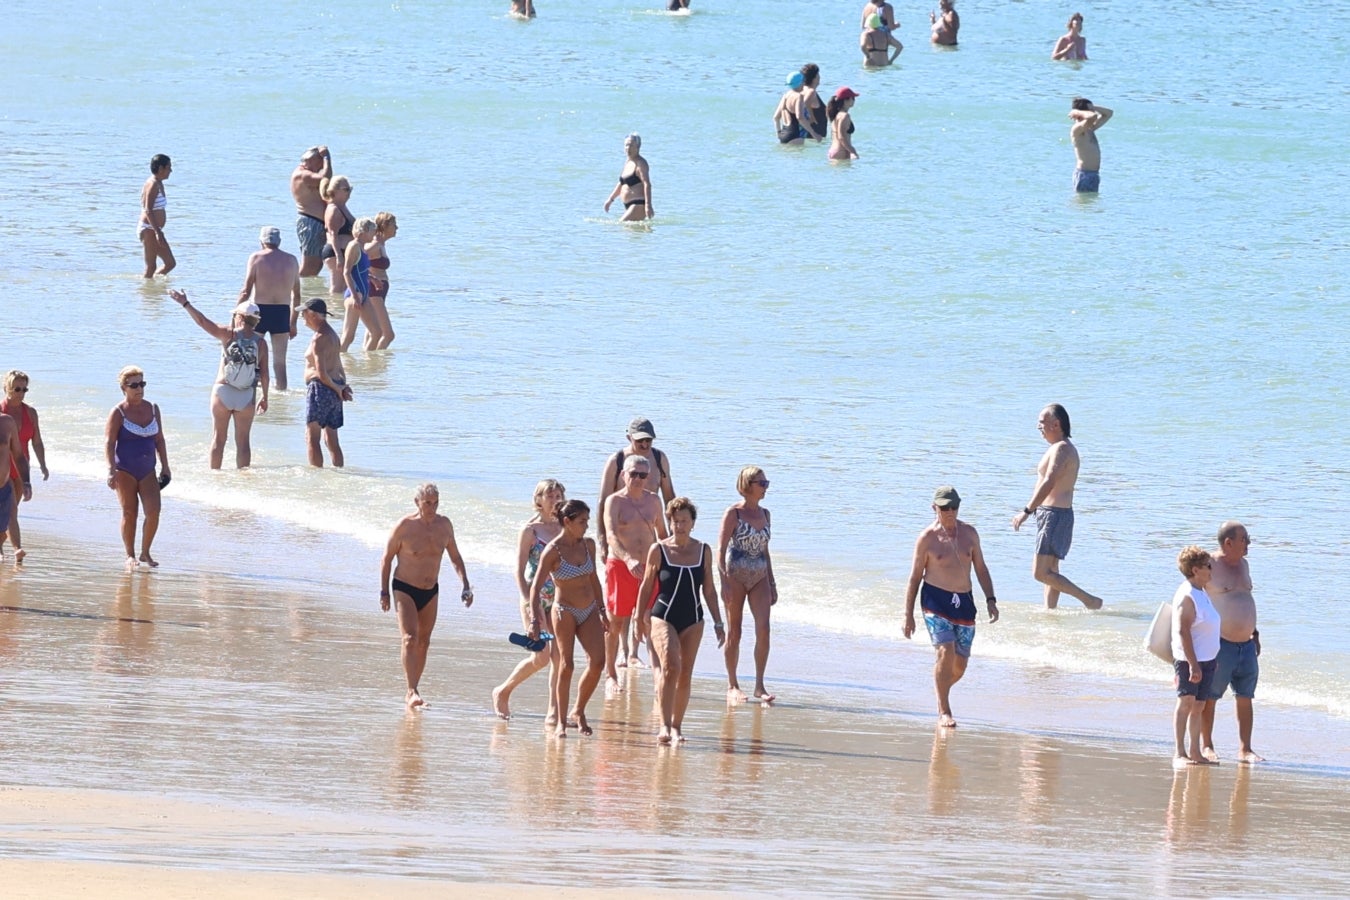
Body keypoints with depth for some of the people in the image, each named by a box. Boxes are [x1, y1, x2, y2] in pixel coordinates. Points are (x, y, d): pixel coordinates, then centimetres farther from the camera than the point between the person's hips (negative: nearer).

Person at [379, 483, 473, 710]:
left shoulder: (444, 525, -1)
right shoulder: (404, 526, -14)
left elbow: (455, 558, 11)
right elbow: (387, 559, -4)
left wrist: (465, 586, 1)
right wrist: (384, 592, -4)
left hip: (431, 592, 5)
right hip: (405, 589, -5)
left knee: (423, 642, 8)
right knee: (410, 639, -19)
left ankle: (411, 694, 17)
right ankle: (412, 691, -24)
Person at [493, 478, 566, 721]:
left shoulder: (564, 530, 8)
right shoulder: (530, 530, -5)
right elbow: (519, 570, -7)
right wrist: (527, 600, -17)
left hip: (560, 599, 4)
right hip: (536, 598, -4)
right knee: (541, 657, -9)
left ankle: (554, 711, 0)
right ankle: (503, 691, 13)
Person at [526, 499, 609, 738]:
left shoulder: (588, 545, 3)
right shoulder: (553, 551, -14)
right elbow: (536, 587, -15)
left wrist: (602, 610, 20)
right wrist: (534, 620, -24)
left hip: (589, 611, 5)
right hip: (564, 611, -5)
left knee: (597, 661, -6)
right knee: (566, 665, -5)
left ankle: (578, 712, 12)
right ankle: (561, 722, 5)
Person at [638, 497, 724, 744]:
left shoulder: (703, 551, 6)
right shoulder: (658, 550, -3)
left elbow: (709, 590, 12)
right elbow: (646, 587, 5)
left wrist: (718, 623, 10)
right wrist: (640, 619, 5)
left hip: (692, 621, 4)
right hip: (663, 617, -4)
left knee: (685, 675, 5)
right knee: (670, 666, -22)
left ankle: (676, 726, 18)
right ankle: (665, 726, -24)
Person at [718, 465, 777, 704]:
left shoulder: (764, 514, 12)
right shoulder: (733, 513, -6)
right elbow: (721, 549, -9)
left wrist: (772, 583, 17)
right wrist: (724, 582, -18)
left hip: (759, 578, 5)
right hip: (736, 576, -5)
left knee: (763, 628, -10)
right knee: (734, 632, 3)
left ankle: (759, 686, -5)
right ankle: (732, 686, 13)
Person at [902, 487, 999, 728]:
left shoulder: (969, 533, 9)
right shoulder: (927, 538, -3)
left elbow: (980, 568, 16)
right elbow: (915, 577, 0)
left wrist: (990, 599, 5)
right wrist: (908, 614, -2)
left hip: (964, 602, 4)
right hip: (936, 600, -4)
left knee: (960, 663, 5)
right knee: (946, 652, -19)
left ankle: (940, 695, 34)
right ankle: (943, 712, -12)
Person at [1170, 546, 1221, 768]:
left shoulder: (1202, 594, 14)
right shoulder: (1187, 597, -16)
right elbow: (1183, 631, -20)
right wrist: (1193, 664, -24)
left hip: (1207, 660, 9)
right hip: (1189, 659, -9)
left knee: (1198, 706, 10)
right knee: (1186, 702, -9)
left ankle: (1195, 753, 15)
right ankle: (1180, 753, -10)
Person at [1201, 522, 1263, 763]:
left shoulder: (1242, 564, 13)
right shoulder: (1211, 567, -11)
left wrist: (1254, 634, 22)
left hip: (1246, 644, 7)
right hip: (1221, 643, -7)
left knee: (1245, 698, 7)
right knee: (1210, 696, 1)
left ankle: (1245, 749, 10)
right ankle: (1206, 746, 10)